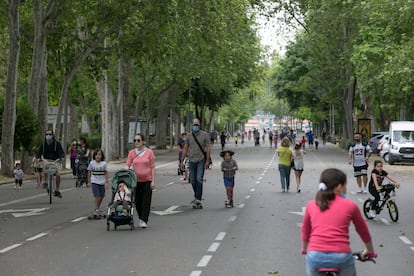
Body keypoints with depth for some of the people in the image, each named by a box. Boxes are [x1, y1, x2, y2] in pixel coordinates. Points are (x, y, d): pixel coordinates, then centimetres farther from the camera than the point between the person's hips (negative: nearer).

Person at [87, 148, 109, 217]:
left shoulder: (104, 163, -2)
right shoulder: (92, 163, -4)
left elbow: (106, 173, 3)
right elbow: (89, 172, 7)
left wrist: (107, 182, 0)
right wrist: (89, 181, 8)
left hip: (102, 182, 2)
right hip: (94, 182, -2)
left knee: (101, 197, 8)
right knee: (97, 196, -12)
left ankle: (98, 208, 27)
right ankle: (96, 209, -3)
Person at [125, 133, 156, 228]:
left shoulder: (149, 152, -3)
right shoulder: (132, 152, 3)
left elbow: (152, 167, -2)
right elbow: (127, 165, -1)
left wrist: (153, 181, -7)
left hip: (147, 180, -2)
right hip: (136, 180, 3)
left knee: (146, 201, -6)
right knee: (137, 201, 7)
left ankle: (144, 221, -7)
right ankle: (141, 218, 24)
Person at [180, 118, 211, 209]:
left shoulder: (204, 135, -2)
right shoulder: (189, 136, 7)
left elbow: (208, 148, -3)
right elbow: (185, 149, 12)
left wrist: (207, 161, -9)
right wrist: (182, 161, 7)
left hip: (201, 160, -4)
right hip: (192, 160, 4)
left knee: (199, 179, -13)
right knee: (192, 181, 8)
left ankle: (198, 199, -12)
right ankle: (197, 197, 27)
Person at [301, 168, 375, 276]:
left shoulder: (311, 205, 11)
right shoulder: (350, 205, 7)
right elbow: (363, 231, 22)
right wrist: (370, 250, 39)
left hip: (315, 255, 1)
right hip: (341, 256, -1)